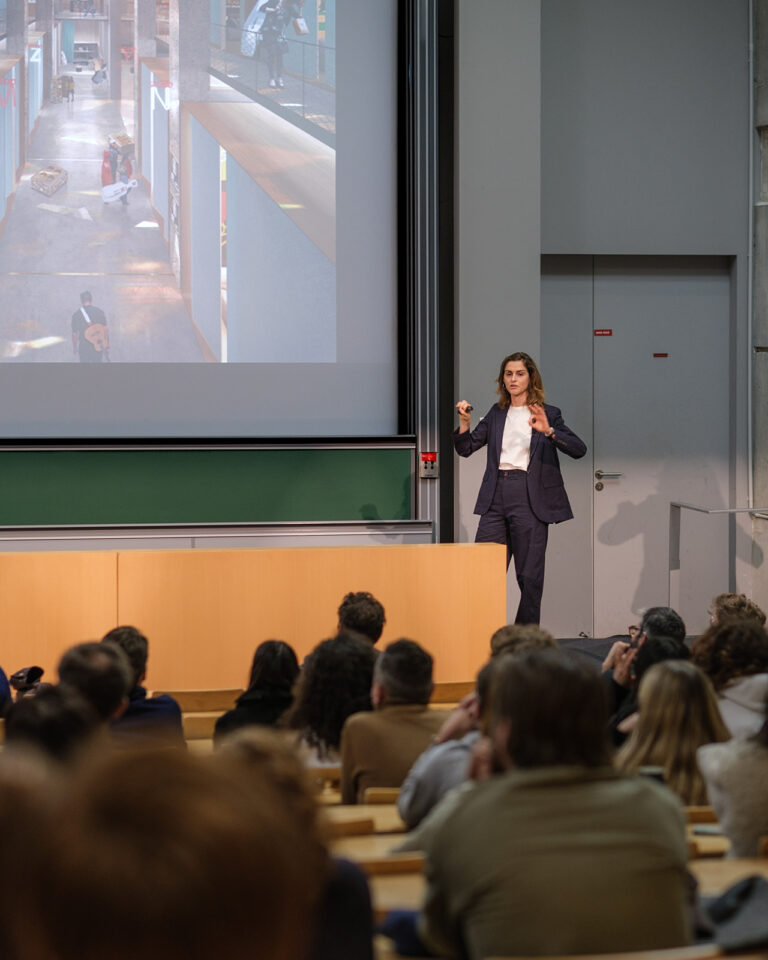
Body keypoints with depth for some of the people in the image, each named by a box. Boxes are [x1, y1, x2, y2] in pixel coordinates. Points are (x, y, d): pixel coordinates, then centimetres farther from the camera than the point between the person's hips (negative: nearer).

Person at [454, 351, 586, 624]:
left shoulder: (548, 414, 3)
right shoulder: (497, 413, 15)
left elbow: (579, 449, -9)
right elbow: (466, 448, 15)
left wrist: (548, 431, -24)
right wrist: (464, 421, -3)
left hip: (529, 498, -4)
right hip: (495, 498, 4)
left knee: (529, 576, -1)